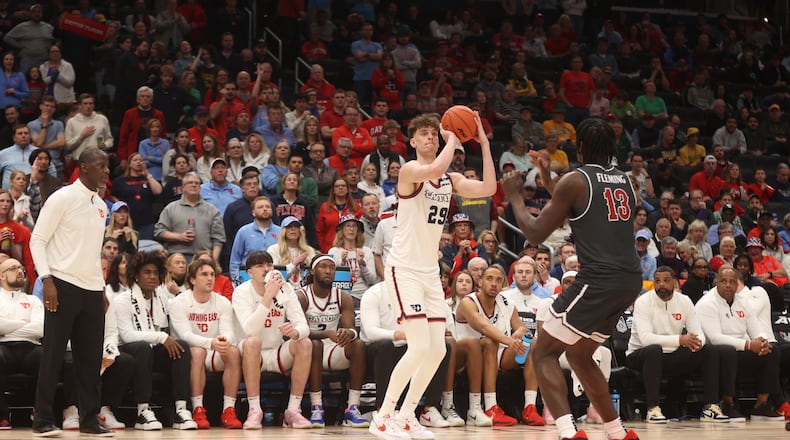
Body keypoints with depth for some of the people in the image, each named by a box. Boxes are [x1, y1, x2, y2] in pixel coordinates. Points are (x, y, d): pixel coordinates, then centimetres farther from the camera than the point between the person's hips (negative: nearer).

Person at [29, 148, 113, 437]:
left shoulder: (101, 206, 14)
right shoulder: (62, 199, -6)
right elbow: (37, 240, -7)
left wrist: (101, 286, 15)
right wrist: (47, 280, -16)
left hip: (93, 290, 6)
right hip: (64, 286, -6)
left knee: (91, 358, 6)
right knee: (53, 356, -2)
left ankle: (89, 420, 11)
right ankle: (43, 421, 3)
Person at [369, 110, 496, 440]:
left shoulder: (451, 181, 12)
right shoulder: (409, 170, -10)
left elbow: (488, 188, -3)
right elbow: (434, 169, -32)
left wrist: (483, 143, -5)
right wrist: (453, 140, -18)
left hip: (430, 273, 8)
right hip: (403, 270, -8)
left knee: (437, 350, 5)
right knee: (419, 347, -17)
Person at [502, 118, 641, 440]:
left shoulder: (574, 181, -5)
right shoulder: (625, 181, 17)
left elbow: (535, 234, -3)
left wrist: (513, 196, 11)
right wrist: (548, 181, 37)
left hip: (598, 281, -7)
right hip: (630, 281, 7)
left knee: (543, 352, 3)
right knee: (578, 355, 25)